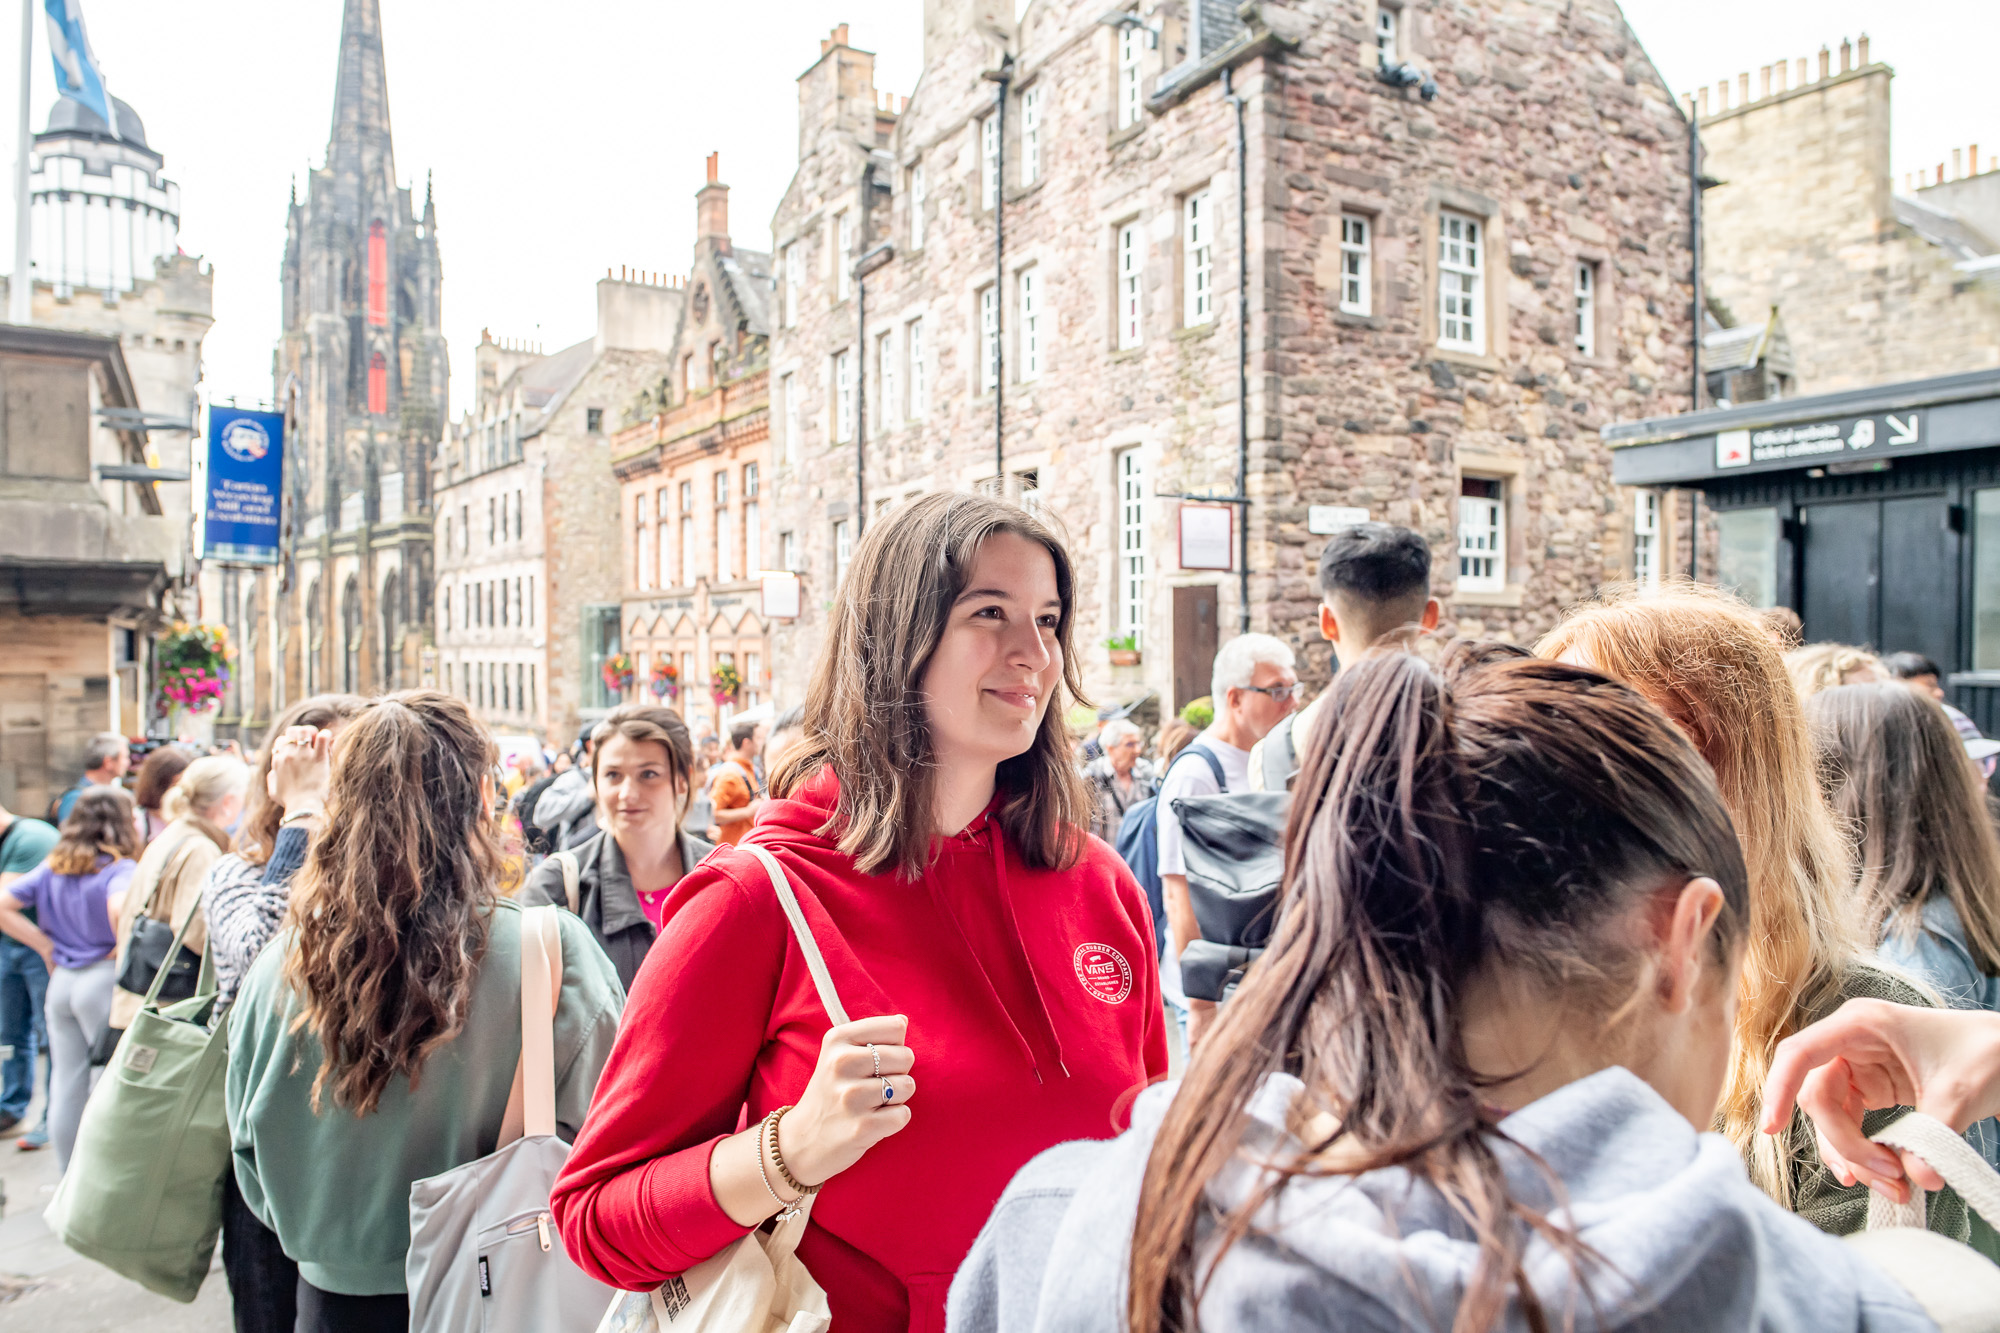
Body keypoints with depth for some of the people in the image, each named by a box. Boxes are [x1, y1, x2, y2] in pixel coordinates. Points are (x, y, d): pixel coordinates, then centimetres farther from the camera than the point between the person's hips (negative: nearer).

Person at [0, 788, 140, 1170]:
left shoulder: (53, 867, 9)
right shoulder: (120, 869, -13)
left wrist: (46, 945, 6)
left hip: (61, 980, 7)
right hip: (104, 980, -7)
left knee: (66, 1085, 13)